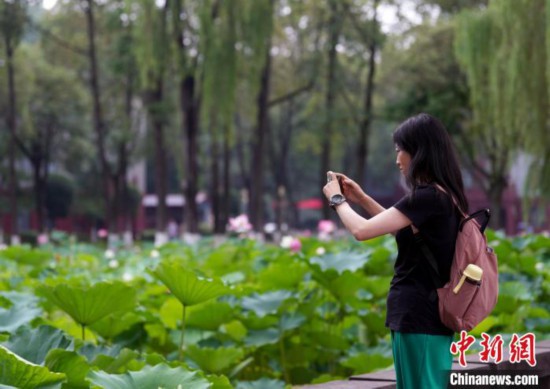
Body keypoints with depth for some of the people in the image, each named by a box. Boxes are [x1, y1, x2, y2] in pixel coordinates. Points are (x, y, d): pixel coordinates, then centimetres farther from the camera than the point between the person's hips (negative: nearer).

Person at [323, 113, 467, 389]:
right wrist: (361, 198, 22)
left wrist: (337, 199, -1)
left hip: (417, 317, -9)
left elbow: (361, 231, -20)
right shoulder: (445, 195, 9)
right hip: (433, 314, 9)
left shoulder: (426, 197, -19)